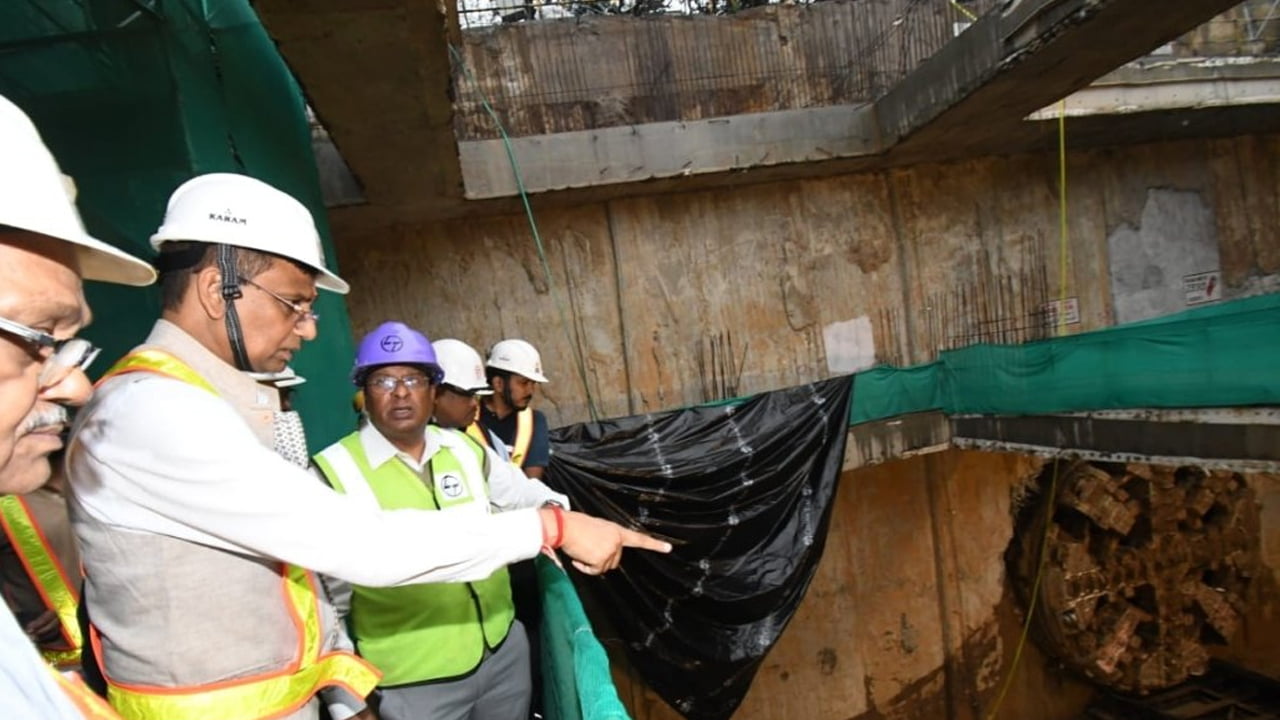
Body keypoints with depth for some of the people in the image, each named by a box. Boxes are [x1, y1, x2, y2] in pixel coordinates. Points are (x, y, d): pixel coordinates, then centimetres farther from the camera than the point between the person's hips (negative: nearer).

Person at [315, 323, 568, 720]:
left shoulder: (466, 448, -1)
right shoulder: (333, 471, -14)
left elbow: (524, 492, 17)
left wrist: (549, 510, -3)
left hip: (505, 649, 4)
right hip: (414, 682, -4)